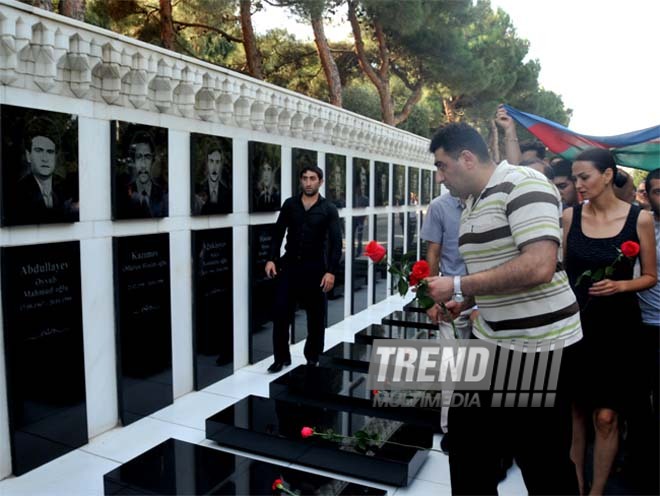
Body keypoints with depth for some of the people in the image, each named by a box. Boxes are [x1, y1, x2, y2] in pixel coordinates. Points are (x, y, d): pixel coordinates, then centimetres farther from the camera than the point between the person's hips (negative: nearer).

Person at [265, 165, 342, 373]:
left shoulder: (328, 209, -3)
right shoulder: (289, 204, 4)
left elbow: (336, 242, -7)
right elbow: (278, 233, 6)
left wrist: (331, 271, -16)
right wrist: (272, 259, -5)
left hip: (315, 267, -1)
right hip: (289, 264, 2)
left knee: (316, 316, 8)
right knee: (281, 312, 0)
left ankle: (312, 358, 24)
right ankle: (281, 357, 15)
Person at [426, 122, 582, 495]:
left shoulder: (523, 185, -17)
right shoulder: (473, 203, 11)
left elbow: (539, 266, -29)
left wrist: (458, 286, -23)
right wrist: (464, 302, 6)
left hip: (538, 344, -9)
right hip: (491, 339, 9)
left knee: (543, 459, 7)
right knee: (468, 436, 18)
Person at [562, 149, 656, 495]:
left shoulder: (639, 219, -4)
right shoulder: (570, 216, 1)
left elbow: (650, 276, 4)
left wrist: (620, 286, -15)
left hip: (617, 324, -2)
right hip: (574, 322, 2)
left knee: (605, 416, 1)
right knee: (575, 409, 10)